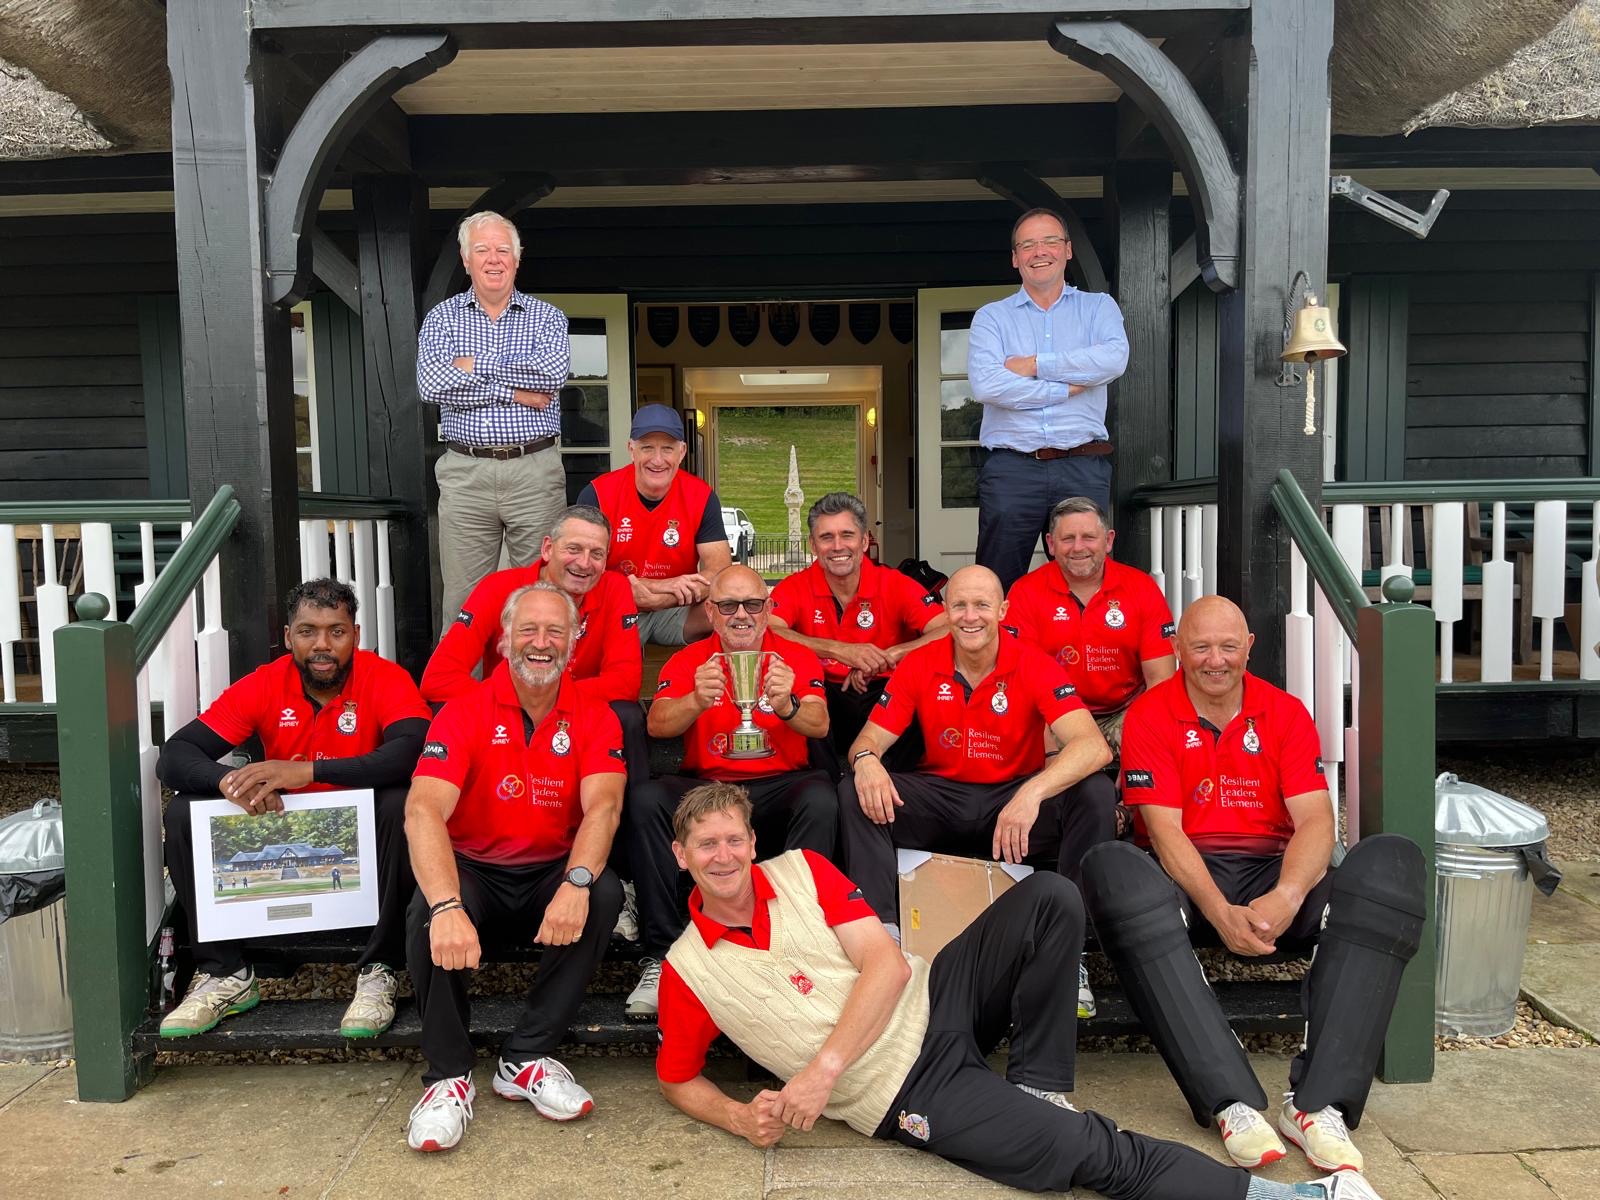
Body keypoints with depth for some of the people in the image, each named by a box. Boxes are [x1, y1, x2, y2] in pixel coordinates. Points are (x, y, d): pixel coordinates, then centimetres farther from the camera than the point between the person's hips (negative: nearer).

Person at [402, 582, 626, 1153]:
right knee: (427, 910, -31)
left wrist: (577, 883, -41)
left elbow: (602, 807, -20)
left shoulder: (593, 718, -5)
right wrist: (447, 906, -42)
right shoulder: (464, 712, -11)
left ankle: (527, 1058, -14)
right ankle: (448, 1074, -12)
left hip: (554, 871, 1)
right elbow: (424, 810, -25)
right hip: (473, 868, -1)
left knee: (604, 893, -29)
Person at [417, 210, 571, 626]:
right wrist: (513, 392, -11)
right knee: (463, 601, 3)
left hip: (535, 470, 0)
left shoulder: (547, 317, 9)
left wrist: (477, 366, -8)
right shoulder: (442, 317, 11)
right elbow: (432, 385, -8)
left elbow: (552, 375, -12)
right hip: (465, 472, 1)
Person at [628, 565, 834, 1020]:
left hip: (780, 787, 0)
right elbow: (657, 725, -12)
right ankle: (660, 956, -18)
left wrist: (786, 706, -37)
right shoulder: (687, 662, 4)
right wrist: (698, 701, -34)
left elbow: (820, 726, -13)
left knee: (821, 799, -32)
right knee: (647, 800, -27)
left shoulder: (797, 658, 2)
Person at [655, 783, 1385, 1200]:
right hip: (907, 1094, -3)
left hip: (934, 1003, 3)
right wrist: (743, 1120, -11)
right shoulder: (687, 971, -3)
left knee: (1050, 899, -18)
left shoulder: (801, 870, -1)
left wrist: (825, 1065, -18)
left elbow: (887, 964, -8)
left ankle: (1037, 1088, -2)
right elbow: (678, 1080, 10)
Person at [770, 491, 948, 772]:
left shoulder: (896, 585, -3)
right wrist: (841, 651, -28)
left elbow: (951, 632, -14)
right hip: (820, 695, 1)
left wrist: (886, 657, -25)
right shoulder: (794, 588, -2)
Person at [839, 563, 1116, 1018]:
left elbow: (1093, 746, -26)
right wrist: (866, 760, -31)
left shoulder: (1034, 666, -13)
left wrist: (1032, 793, -44)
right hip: (939, 801, 2)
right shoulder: (919, 666, -4)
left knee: (1095, 794, -28)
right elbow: (871, 738, -3)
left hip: (1013, 798, -2)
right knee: (855, 792, -21)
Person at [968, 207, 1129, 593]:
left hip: (1083, 467, 1)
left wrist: (1035, 365, -7)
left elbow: (1114, 359, -8)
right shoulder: (991, 317, 11)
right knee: (997, 587, 1)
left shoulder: (1098, 307, 15)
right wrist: (1066, 389, -6)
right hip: (1011, 467, -1)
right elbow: (985, 385, -8)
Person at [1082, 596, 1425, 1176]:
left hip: (1275, 872, 3)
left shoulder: (1285, 713, 9)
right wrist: (1222, 913, -25)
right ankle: (1232, 1102, -36)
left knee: (1392, 860, -24)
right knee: (1112, 868, -36)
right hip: (1188, 882, -2)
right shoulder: (1149, 715, 1)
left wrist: (1286, 897, -24)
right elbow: (1165, 832, -8)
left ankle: (1318, 1103, -29)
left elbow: (1315, 819, -3)